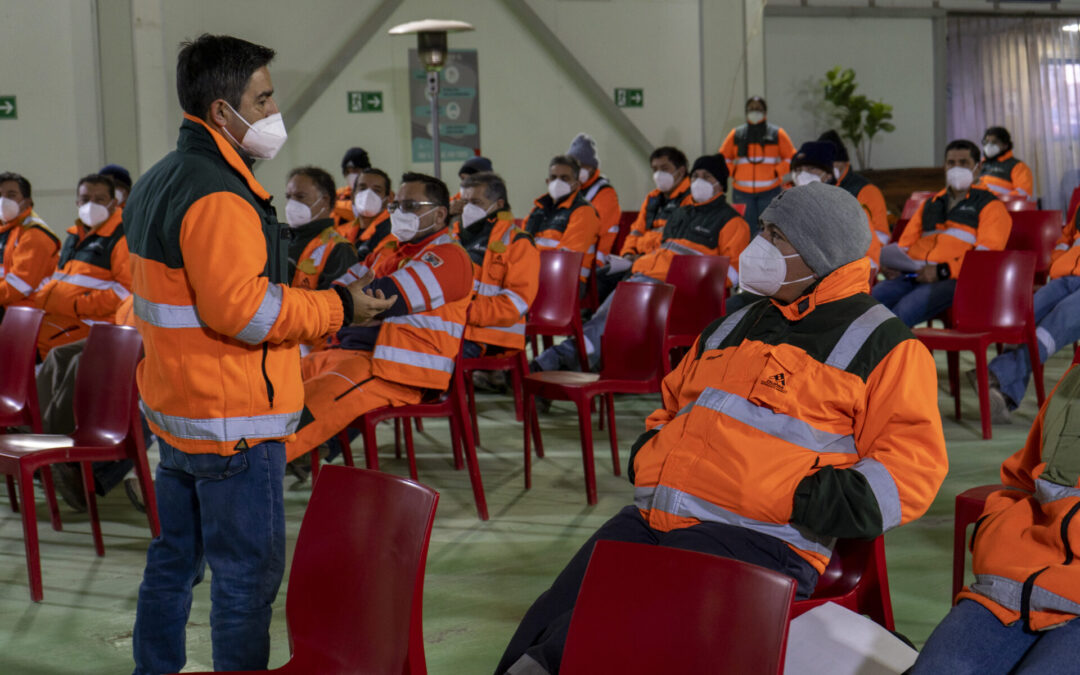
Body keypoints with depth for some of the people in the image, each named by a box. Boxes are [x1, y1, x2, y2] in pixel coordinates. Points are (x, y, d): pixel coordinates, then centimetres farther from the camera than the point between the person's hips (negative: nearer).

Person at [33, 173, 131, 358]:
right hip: (51, 314, 9)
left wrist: (79, 305, -18)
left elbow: (127, 288, -14)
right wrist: (38, 297, 13)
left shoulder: (122, 237, -4)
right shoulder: (74, 236, 25)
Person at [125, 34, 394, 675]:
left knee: (174, 560, 19)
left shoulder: (157, 183, 14)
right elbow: (241, 309, -26)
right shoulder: (217, 195, -20)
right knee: (249, 574, -3)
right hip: (232, 420, -11)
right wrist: (337, 307, -18)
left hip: (174, 409, 11)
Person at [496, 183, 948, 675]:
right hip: (650, 518, 6)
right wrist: (649, 451, 16)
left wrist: (813, 502, -15)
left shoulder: (882, 346, 6)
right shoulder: (735, 327, 27)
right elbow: (674, 404, 39)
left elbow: (913, 461, -2)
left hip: (758, 540, -6)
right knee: (558, 610, -14)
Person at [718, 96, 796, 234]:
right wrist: (733, 172, 0)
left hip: (769, 191, -1)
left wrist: (777, 172, -5)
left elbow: (790, 157, 8)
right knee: (747, 229, 1)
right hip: (742, 192, 1)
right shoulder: (736, 134, 8)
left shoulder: (777, 134, 5)